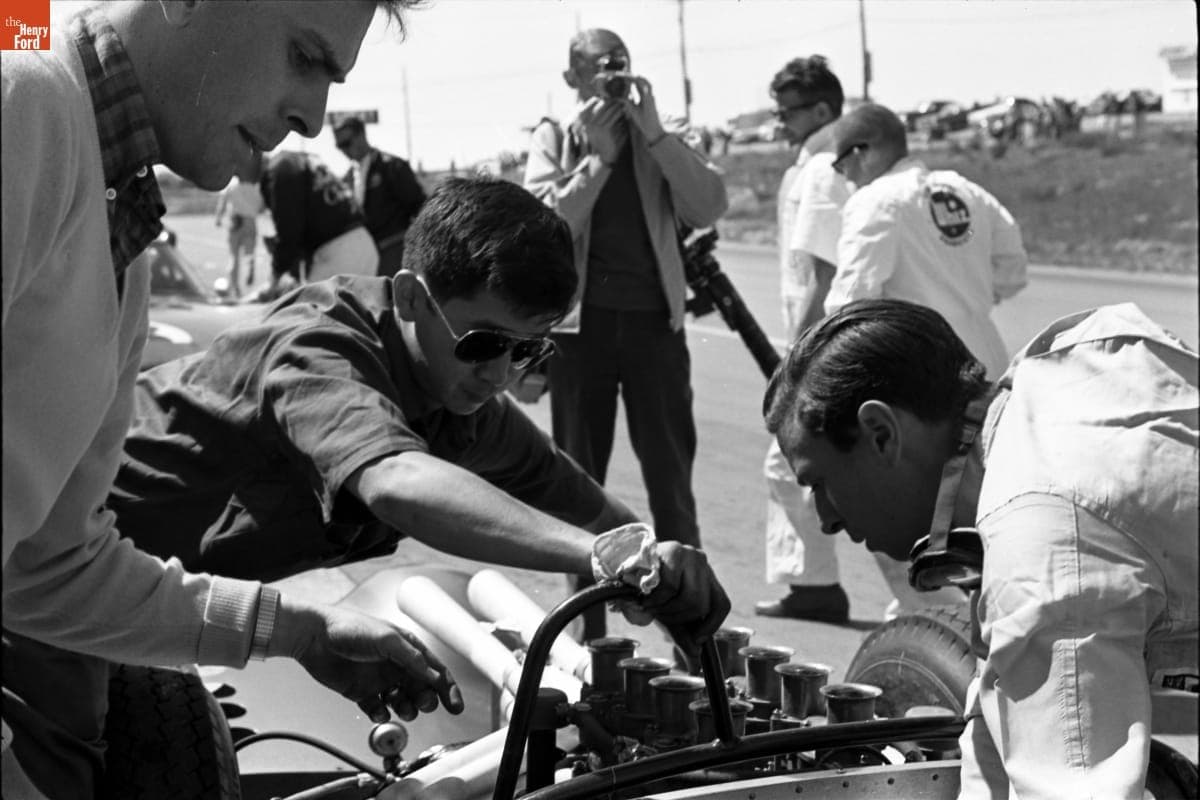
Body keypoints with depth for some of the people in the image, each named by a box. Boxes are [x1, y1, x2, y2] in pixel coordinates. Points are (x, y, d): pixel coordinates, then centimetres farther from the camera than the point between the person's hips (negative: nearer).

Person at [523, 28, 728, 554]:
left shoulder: (661, 139, 8)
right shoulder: (554, 139, 6)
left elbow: (708, 208, -8)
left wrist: (652, 132, -13)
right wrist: (599, 155, -11)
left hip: (654, 318, 0)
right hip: (580, 320, 0)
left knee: (671, 473, 3)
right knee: (578, 475, 8)